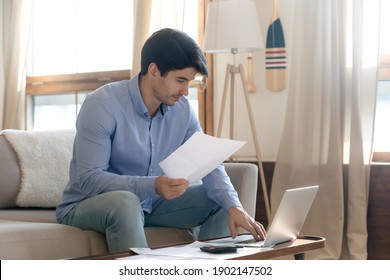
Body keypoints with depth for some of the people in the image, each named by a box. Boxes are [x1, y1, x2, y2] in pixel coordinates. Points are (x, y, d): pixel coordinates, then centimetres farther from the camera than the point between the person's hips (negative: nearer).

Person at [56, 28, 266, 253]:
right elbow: (88, 180, -27)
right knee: (124, 201, -39)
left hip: (149, 204, 6)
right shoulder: (101, 106, -22)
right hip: (86, 206, -6)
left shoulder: (182, 109, -4)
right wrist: (153, 186, -39)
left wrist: (234, 207, -25)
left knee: (222, 201, -3)